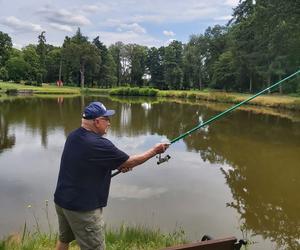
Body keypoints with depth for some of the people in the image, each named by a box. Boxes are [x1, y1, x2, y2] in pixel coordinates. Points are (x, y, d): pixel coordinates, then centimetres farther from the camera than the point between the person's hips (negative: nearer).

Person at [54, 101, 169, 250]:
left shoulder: (73, 136, 1)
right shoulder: (98, 144, -24)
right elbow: (129, 162, -13)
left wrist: (117, 165, 3)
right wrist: (155, 150, -1)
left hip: (61, 200, 9)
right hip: (82, 208, -8)